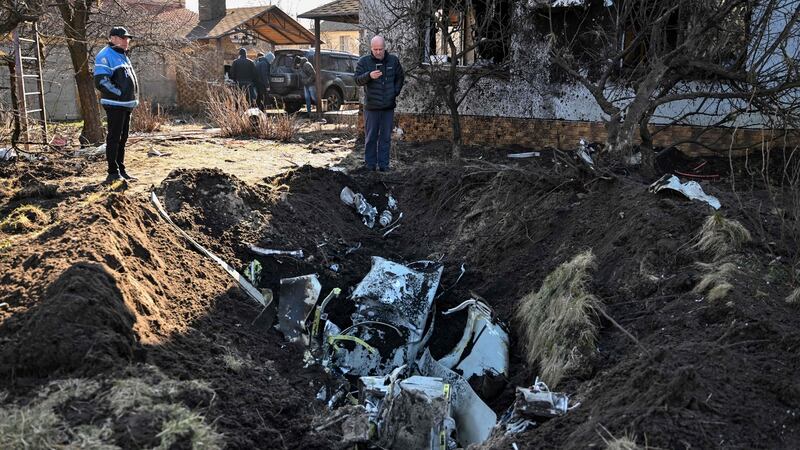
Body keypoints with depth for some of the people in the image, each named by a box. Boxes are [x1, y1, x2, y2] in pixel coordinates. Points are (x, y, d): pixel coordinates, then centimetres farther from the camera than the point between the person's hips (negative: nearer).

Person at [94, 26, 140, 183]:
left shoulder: (122, 55, 18)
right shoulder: (105, 56, -12)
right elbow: (100, 82, -20)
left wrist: (133, 99, 15)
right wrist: (119, 94, -17)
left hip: (127, 105, 9)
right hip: (115, 104, -9)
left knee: (122, 139, 14)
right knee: (114, 138, -5)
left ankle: (121, 170, 21)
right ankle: (113, 173, -1)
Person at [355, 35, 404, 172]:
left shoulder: (393, 60, 4)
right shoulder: (364, 61, -3)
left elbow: (400, 77, 15)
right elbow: (357, 80, -10)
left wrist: (395, 92, 3)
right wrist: (369, 76, -29)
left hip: (388, 107, 2)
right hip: (371, 107, -2)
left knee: (386, 137, 7)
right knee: (370, 137, 4)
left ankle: (383, 165, 14)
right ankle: (370, 165, 12)